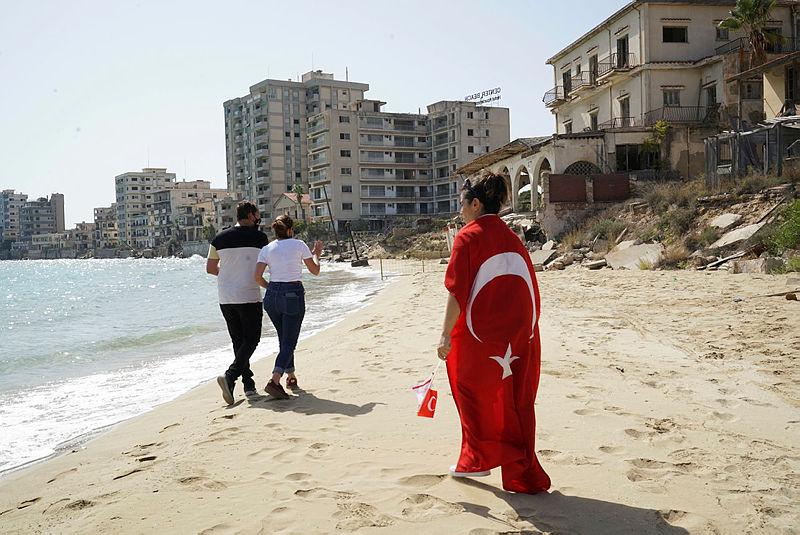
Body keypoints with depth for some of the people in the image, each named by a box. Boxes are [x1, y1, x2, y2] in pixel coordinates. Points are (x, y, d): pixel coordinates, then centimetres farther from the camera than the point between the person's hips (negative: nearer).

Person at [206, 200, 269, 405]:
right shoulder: (259, 237, -4)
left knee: (238, 340, 13)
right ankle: (230, 376, -18)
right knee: (251, 340, 2)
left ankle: (249, 385, 15)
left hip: (225, 298, 5)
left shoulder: (220, 238, 7)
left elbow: (210, 268, 13)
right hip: (249, 296, -5)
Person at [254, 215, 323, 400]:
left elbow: (257, 277, -2)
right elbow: (315, 271, 6)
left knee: (284, 339, 20)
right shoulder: (299, 245, -2)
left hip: (272, 295, 4)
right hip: (293, 295, -4)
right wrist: (317, 254, 25)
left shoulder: (266, 249, 5)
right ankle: (274, 381, -20)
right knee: (289, 342, -3)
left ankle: (291, 377, 32)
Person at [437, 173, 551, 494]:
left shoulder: (468, 237, -7)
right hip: (522, 335, 6)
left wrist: (446, 335, -13)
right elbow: (530, 290, 12)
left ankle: (478, 459, 23)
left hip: (482, 335, -5)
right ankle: (524, 476, 15)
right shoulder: (513, 239, 10)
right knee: (517, 403, 11)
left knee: (473, 394, 15)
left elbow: (457, 291, -14)